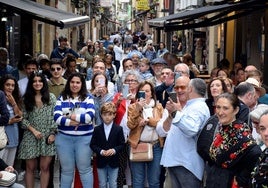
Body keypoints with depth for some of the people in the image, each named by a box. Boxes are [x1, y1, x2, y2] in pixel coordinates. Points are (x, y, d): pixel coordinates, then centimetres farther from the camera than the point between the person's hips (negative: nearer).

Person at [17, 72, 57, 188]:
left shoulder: (51, 97, 2)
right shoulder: (27, 99, 5)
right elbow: (23, 119, 3)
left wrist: (53, 133, -7)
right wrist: (33, 130, -9)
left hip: (47, 137, -1)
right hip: (31, 137, 1)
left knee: (45, 167, 2)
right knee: (30, 168, 6)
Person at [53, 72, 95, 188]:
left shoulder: (88, 98, 2)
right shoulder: (62, 98, 6)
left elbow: (90, 116, -13)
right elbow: (56, 117, -7)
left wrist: (71, 116, -9)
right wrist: (71, 122, -16)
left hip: (84, 138, -1)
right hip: (64, 138, 1)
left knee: (84, 169, 6)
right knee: (66, 170, 11)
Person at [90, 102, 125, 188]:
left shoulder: (119, 129, -3)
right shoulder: (97, 129, 0)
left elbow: (122, 144, -3)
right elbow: (93, 144, -1)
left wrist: (114, 150, -21)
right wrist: (101, 151, -18)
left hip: (113, 162, -1)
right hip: (101, 162, 1)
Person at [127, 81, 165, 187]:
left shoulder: (158, 107, 9)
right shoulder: (133, 107, 5)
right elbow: (130, 125, -9)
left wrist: (147, 120, -14)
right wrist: (138, 109, -17)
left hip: (156, 146, 1)